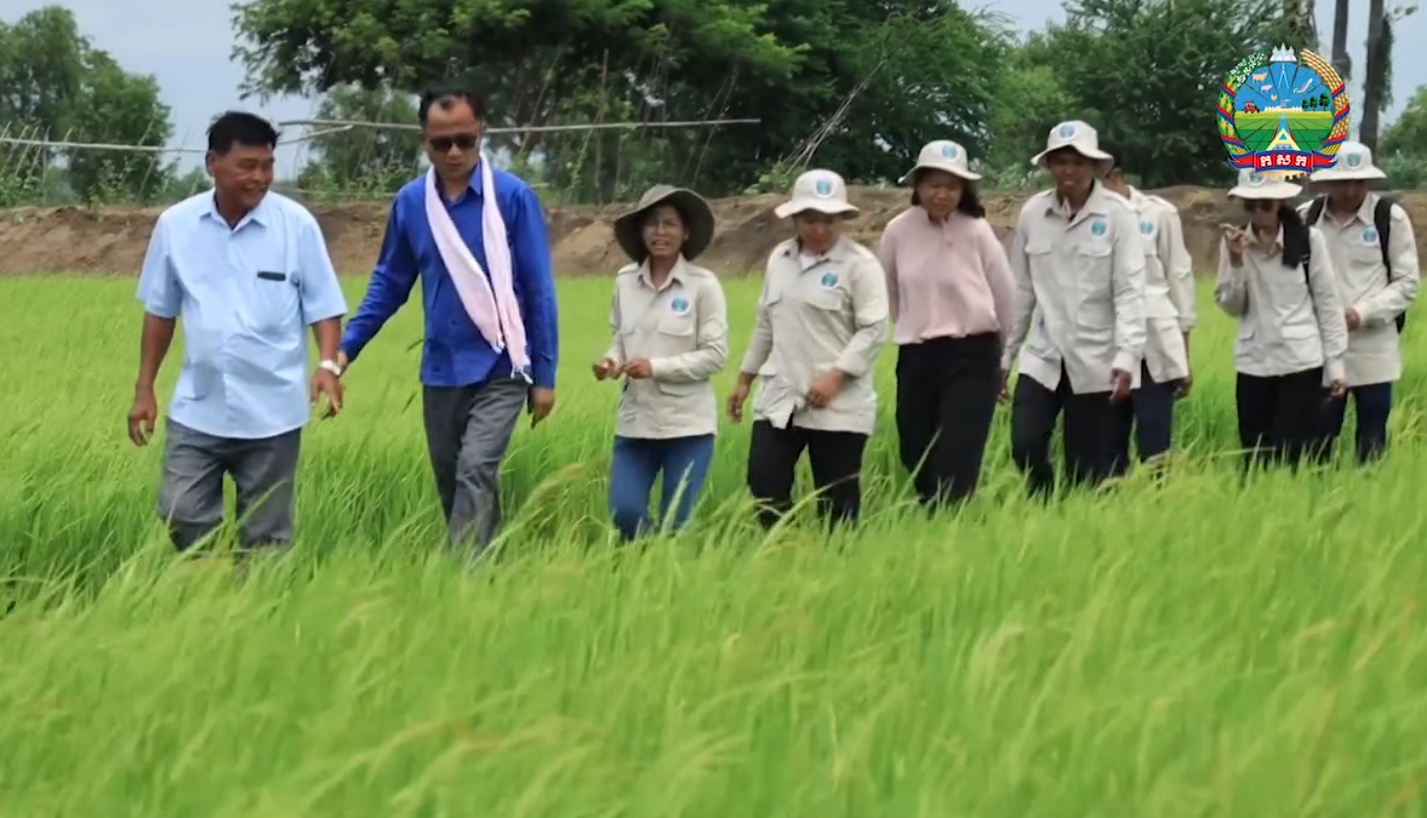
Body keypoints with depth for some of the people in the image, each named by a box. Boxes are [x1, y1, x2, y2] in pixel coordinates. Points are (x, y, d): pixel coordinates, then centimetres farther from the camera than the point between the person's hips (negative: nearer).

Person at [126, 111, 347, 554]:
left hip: (272, 412, -2)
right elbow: (160, 312, 9)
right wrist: (144, 389, 8)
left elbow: (324, 306, -2)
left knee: (265, 535, 6)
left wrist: (328, 365, -20)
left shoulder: (296, 223, -7)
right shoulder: (175, 225, -1)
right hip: (197, 409, 2)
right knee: (182, 514, -3)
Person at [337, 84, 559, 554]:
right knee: (450, 483, 12)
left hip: (500, 367, -5)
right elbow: (389, 283, 13)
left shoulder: (512, 197, -9)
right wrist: (346, 347, 3)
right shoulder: (410, 202, 2)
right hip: (440, 370, 5)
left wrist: (545, 375, -5)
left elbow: (539, 291, -5)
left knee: (476, 472, -18)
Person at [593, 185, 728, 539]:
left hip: (688, 424, -3)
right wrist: (612, 361, -9)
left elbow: (715, 354, -9)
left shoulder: (703, 285, -8)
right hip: (635, 420, 3)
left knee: (676, 522, 3)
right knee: (623, 513, -4)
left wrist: (656, 367, -18)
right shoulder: (625, 281, 5)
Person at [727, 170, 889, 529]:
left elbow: (874, 330, -12)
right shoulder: (779, 258, 13)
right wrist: (745, 379, 20)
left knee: (836, 498, -1)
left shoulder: (860, 264, -7)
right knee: (764, 481, -5)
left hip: (838, 404, -5)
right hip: (781, 397, 5)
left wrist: (834, 377, -20)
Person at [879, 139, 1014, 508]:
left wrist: (994, 350, 12)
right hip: (916, 359, 3)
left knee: (955, 466, -12)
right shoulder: (898, 231, -2)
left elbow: (1005, 297, 3)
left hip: (971, 357, -3)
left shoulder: (977, 232, -7)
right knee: (919, 466, 6)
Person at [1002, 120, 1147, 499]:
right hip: (1044, 357, 3)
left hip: (1098, 362, -3)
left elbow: (1130, 291, -10)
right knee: (1025, 446, -11)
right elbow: (1021, 289, 8)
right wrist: (1003, 354, 10)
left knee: (1091, 472, 0)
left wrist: (1127, 357, -19)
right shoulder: (1033, 212, 2)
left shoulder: (1117, 215, -6)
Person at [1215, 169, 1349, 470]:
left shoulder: (1308, 238, -4)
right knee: (1256, 462, 5)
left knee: (1298, 460, -6)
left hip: (1301, 363, -3)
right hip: (1253, 365, 3)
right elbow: (1231, 307, 5)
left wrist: (1335, 365, -2)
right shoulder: (1234, 241, 3)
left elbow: (1328, 302, 0)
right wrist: (1235, 261, -11)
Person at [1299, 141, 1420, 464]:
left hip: (1372, 351, -2)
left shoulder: (1390, 217, -4)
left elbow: (1407, 282, -2)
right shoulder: (1306, 217, 2)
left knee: (1371, 443, 4)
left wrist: (1363, 313, -14)